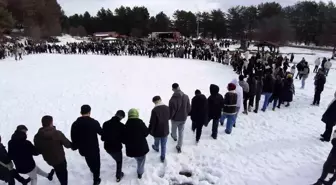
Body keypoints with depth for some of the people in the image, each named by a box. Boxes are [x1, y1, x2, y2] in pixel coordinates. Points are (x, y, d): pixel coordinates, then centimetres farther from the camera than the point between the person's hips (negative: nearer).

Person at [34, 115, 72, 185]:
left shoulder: (37, 136, -16)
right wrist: (72, 145, 6)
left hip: (49, 160, 4)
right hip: (60, 158, -4)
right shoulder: (57, 133, -27)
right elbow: (67, 144, -16)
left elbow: (38, 151, -4)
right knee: (63, 173, 20)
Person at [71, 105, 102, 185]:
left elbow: (74, 138, -4)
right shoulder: (94, 122, -22)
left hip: (83, 149, 4)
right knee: (96, 163, 18)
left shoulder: (75, 124, -13)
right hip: (94, 148, -4)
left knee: (89, 161, 31)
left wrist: (75, 146, 14)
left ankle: (92, 170, 58)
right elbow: (101, 132, -6)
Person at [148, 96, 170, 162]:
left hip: (157, 131, -3)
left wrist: (150, 131, -5)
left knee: (156, 141, 28)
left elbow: (152, 122, -21)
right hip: (165, 130, 3)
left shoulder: (154, 110, -26)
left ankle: (156, 148, 57)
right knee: (163, 145, 18)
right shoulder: (167, 108, -8)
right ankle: (163, 157, 30)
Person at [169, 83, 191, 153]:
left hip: (175, 119, -3)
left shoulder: (172, 99, -30)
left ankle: (174, 137, 59)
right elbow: (189, 108, -4)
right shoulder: (186, 97, -15)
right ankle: (179, 147, 26)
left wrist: (169, 117, 0)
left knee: (174, 129, 29)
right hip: (183, 118, 3)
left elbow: (171, 111, -22)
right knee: (181, 132, 18)